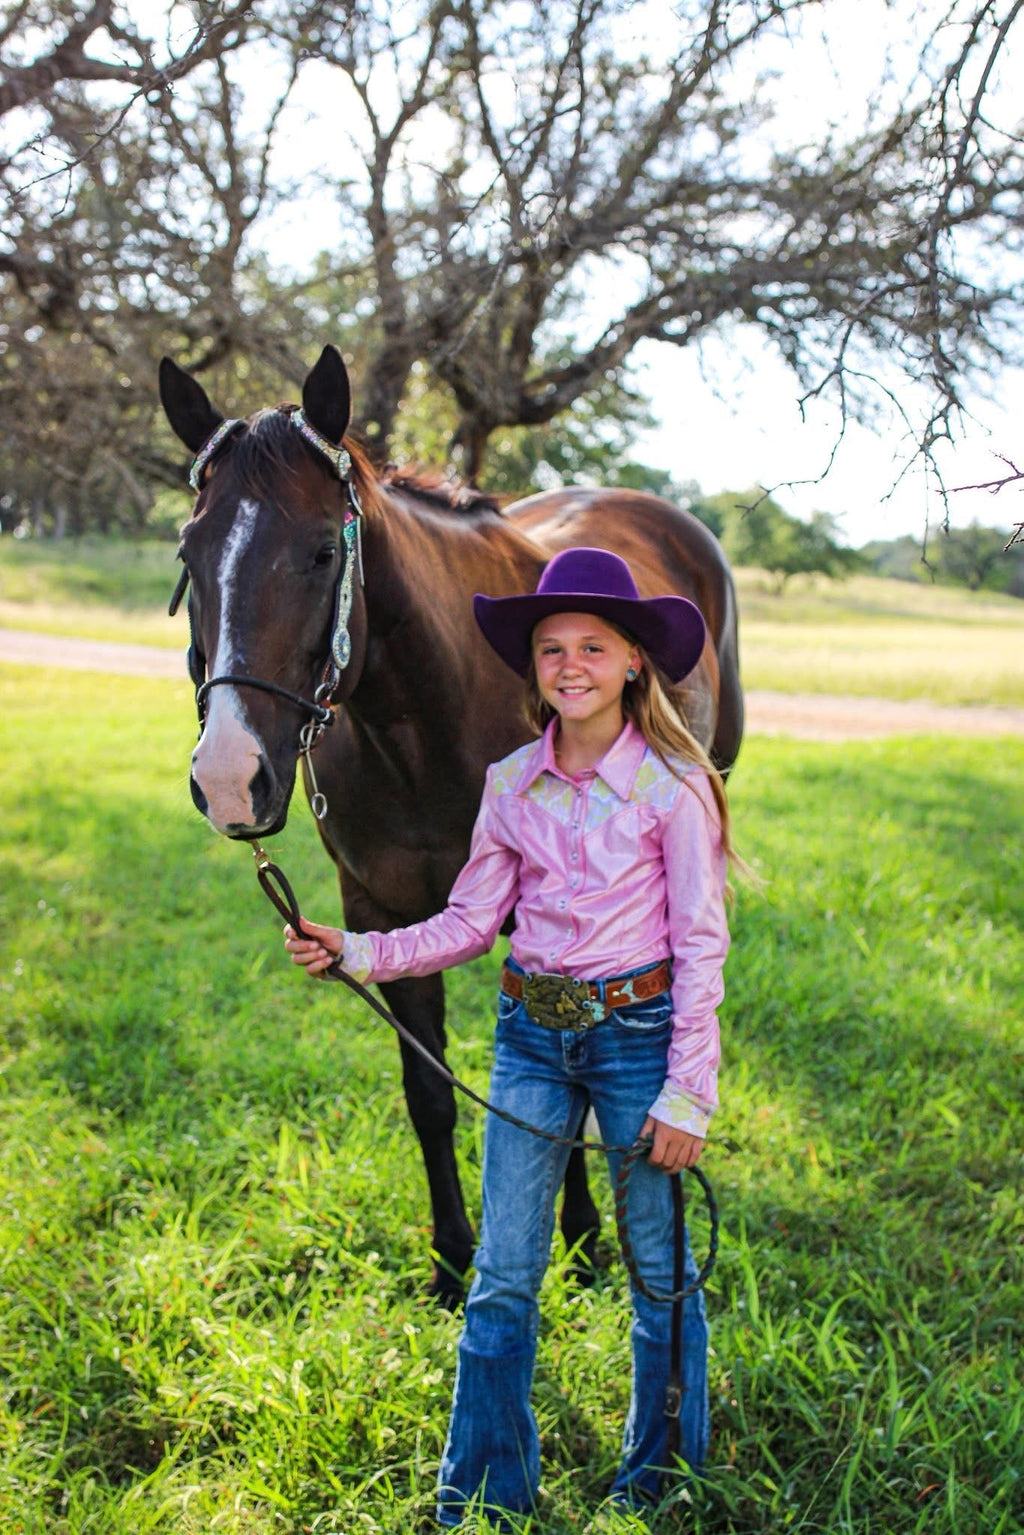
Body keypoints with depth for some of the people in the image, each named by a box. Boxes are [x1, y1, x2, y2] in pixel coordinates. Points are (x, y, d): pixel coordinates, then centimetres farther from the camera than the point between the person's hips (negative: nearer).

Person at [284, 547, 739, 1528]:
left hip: (638, 1033, -3)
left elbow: (701, 948, -8)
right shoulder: (511, 785, 2)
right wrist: (357, 953, -7)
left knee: (660, 1273, 11)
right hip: (530, 1037, 4)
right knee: (502, 1278, 8)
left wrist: (687, 1093, -10)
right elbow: (470, 923, 6)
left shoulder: (673, 785, -10)